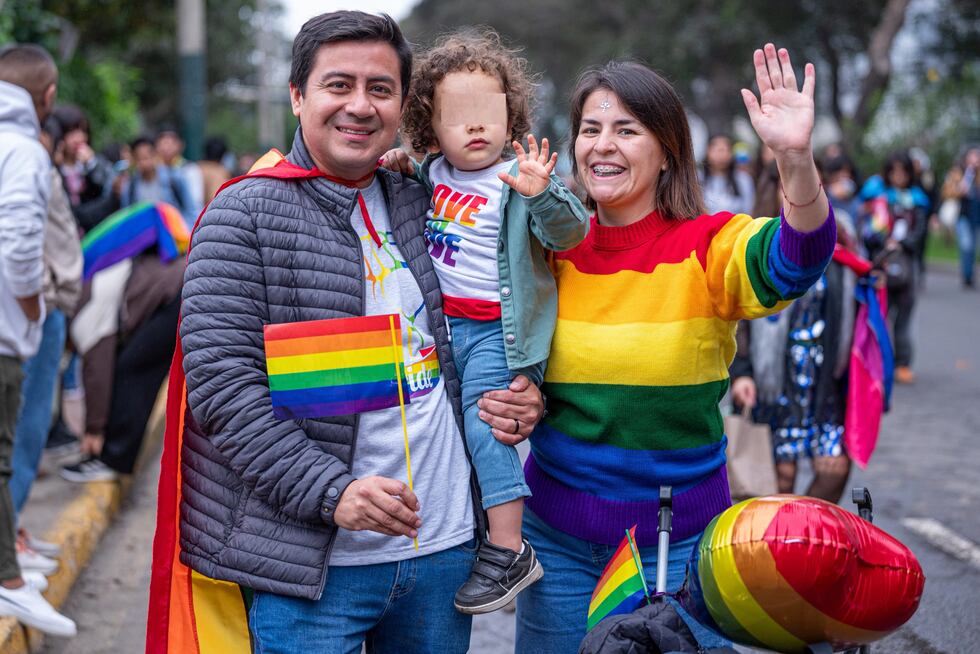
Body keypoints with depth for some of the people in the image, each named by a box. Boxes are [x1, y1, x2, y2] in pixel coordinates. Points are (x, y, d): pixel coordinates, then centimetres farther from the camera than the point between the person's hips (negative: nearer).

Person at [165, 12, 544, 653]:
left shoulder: (421, 204, 10)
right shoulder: (244, 215, -6)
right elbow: (220, 382, -13)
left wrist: (523, 398, 2)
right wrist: (328, 490, -22)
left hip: (447, 546, 5)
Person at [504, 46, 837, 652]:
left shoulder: (706, 246, -10)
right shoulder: (553, 246, 0)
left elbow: (797, 260, -30)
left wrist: (797, 157, -47)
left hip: (680, 540, -3)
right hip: (557, 536, 3)